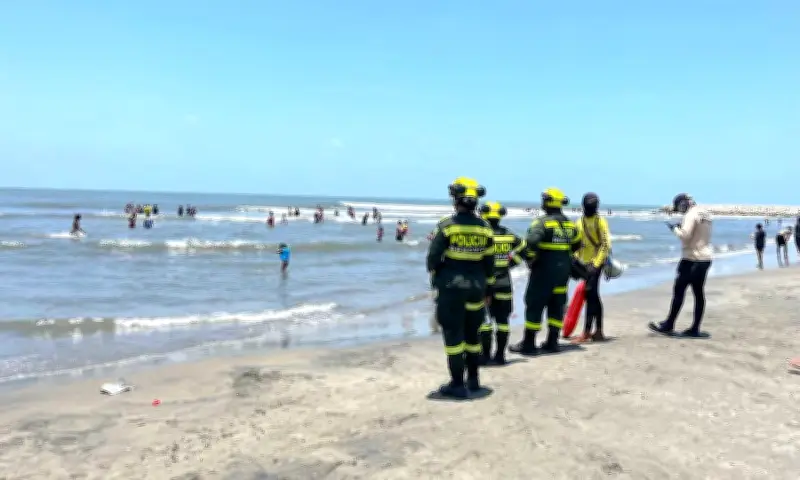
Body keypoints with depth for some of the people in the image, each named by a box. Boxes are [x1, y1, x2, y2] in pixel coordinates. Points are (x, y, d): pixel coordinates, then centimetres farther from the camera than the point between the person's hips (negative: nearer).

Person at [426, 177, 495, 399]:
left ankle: (457, 385, 3)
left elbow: (433, 257, -8)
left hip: (451, 286, -5)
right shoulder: (485, 228, 4)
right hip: (476, 287, 5)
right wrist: (488, 287, 18)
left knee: (453, 336, 1)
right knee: (472, 334, 17)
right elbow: (489, 262, 9)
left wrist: (435, 280, 8)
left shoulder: (447, 225, -10)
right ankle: (473, 380, 26)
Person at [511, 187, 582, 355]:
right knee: (557, 306, 12)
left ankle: (528, 344, 2)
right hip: (563, 270, 7)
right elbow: (576, 244, 21)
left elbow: (531, 242, -27)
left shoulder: (542, 222, -14)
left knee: (534, 305, 0)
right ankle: (552, 343, 17)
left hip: (544, 269, -7)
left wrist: (530, 259, -13)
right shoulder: (569, 224, 9)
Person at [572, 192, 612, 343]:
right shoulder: (580, 222, 12)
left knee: (591, 296, -10)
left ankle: (587, 332, -7)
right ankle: (598, 332, 18)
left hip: (596, 263, -7)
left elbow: (606, 245, -13)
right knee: (594, 297, 11)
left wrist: (596, 264, -19)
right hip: (585, 263, 7)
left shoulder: (600, 221, -7)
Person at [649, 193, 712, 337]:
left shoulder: (691, 215, -13)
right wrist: (681, 228, 14)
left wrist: (675, 228, -4)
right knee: (699, 293, 8)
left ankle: (668, 326, 2)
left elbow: (685, 236, -21)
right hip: (705, 259, 9)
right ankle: (695, 329, 11)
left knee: (678, 291, -3)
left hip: (691, 259, -9)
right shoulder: (705, 214, 16)